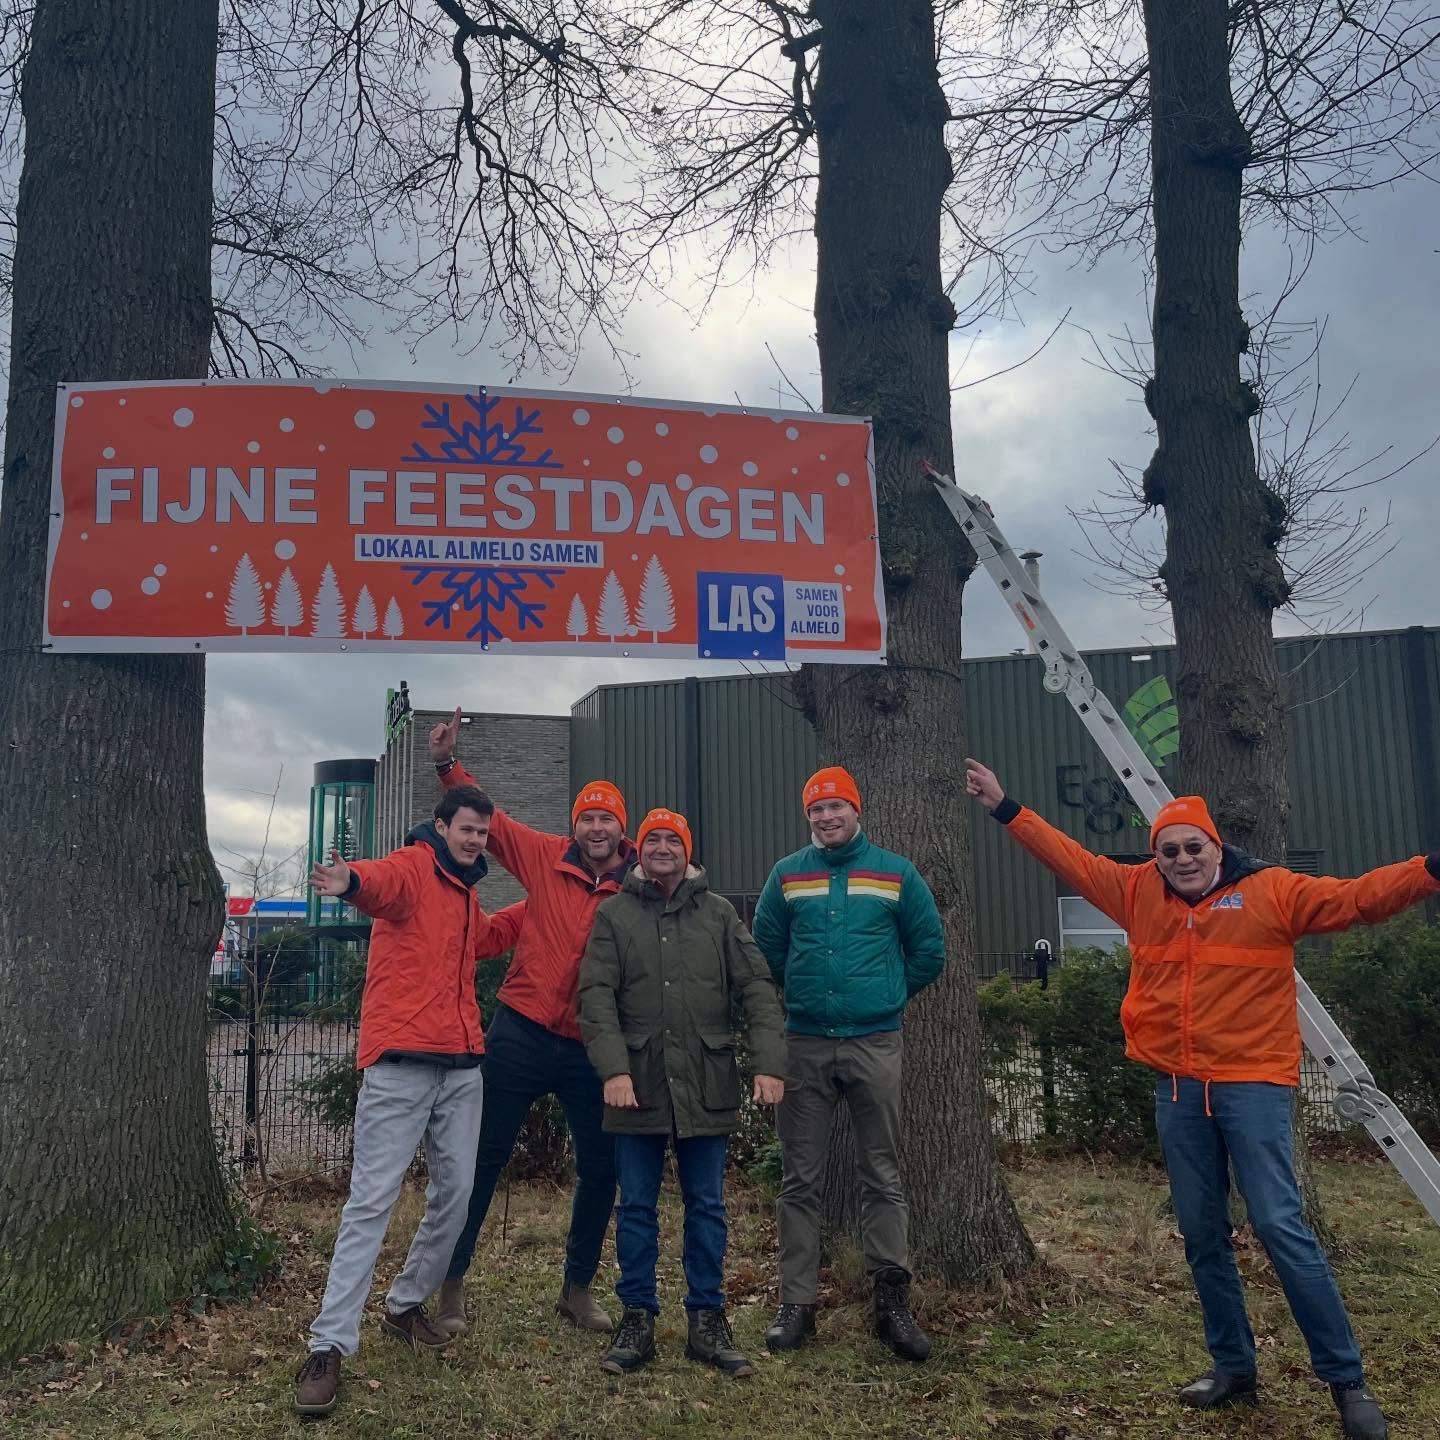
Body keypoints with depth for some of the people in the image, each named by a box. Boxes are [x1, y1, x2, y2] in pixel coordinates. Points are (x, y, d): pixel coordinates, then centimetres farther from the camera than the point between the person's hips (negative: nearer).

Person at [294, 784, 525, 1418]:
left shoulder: (465, 894, 20)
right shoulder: (413, 867, -6)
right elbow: (384, 880, -32)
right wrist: (354, 881, -55)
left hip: (461, 1065, 8)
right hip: (400, 1062, -8)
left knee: (455, 1193, 11)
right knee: (372, 1201, -7)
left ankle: (407, 1306, 30)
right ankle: (329, 1346, -1)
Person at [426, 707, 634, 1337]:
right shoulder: (547, 859, -2)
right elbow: (487, 818, 4)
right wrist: (447, 765, -4)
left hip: (592, 1047, 1)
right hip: (522, 1033, -1)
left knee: (601, 1170, 10)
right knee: (484, 1157, 7)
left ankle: (578, 1287, 31)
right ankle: (453, 1284, 24)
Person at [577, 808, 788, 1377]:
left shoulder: (719, 913, 7)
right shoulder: (614, 914, 4)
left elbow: (756, 987, 2)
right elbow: (596, 996, -4)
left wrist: (769, 1063, -8)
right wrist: (613, 1068, -16)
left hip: (707, 1086, 1)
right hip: (637, 1084, -1)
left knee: (707, 1207, 8)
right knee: (637, 1207, 8)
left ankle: (707, 1322, 19)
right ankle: (637, 1321, 20)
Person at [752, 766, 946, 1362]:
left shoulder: (896, 874, 3)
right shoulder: (787, 876, 5)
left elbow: (929, 950, 9)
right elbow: (766, 949, 13)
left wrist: (886, 993, 11)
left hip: (875, 1044, -1)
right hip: (803, 1044, 1)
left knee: (883, 1177, 5)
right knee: (800, 1180, 5)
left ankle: (892, 1302, 14)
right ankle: (796, 1302, 14)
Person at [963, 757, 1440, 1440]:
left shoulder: (1271, 890, -4)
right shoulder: (1139, 892, 6)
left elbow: (1357, 897, -12)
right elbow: (1072, 859, 12)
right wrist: (1006, 809, 11)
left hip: (1252, 1082, -5)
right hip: (1178, 1089, 5)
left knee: (1280, 1224, -10)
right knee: (1201, 1235, 11)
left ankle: (1347, 1381, 4)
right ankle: (1233, 1365, 27)